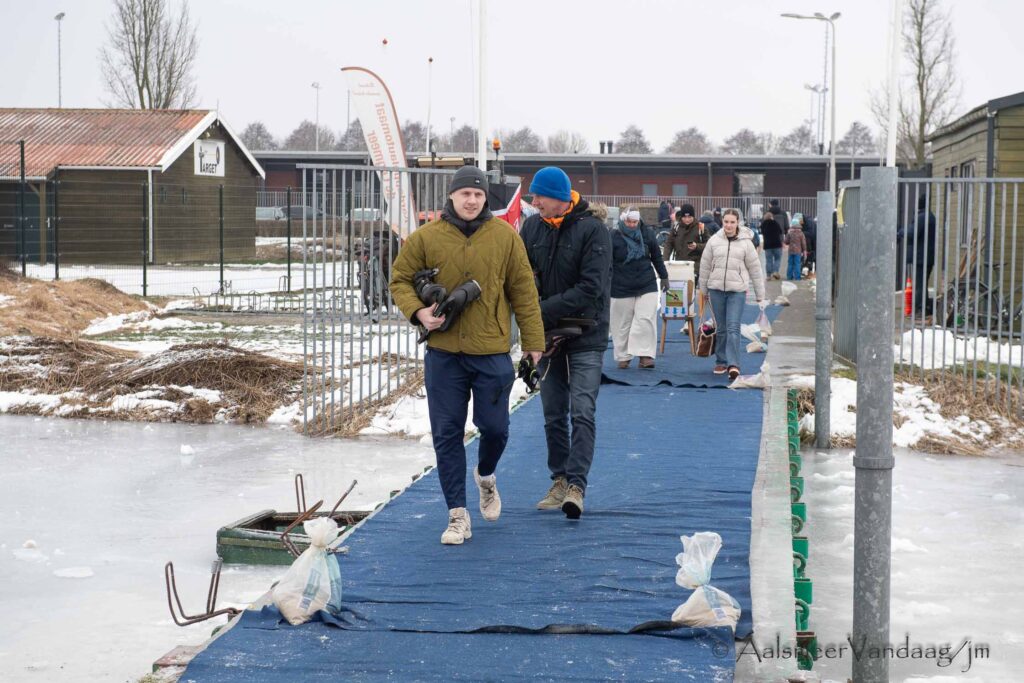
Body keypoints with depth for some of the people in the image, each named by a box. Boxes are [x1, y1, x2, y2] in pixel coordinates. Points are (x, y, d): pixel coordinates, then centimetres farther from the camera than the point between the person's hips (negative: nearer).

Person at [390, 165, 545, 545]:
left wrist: (533, 342, 3)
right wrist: (418, 312, -11)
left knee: (494, 427, 5)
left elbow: (523, 291, 4)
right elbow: (400, 281, 8)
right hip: (443, 353, 0)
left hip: (492, 352, 0)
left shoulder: (505, 236, 0)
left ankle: (485, 476, 39)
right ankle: (458, 515, 11)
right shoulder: (426, 237, 0)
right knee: (447, 434, 2)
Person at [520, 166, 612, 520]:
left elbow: (590, 289, -20)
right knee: (553, 415, 10)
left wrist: (544, 310, -21)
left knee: (581, 413, -11)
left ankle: (576, 485, -12)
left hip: (586, 337, -5)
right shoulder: (532, 227, 4)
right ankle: (559, 481, 20)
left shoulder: (593, 230, -12)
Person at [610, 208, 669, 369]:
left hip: (647, 285, 2)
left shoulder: (647, 234, 1)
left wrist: (664, 277, 17)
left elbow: (657, 257, 13)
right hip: (621, 288, -2)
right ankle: (623, 356, 17)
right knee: (622, 323, 5)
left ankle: (645, 355, -4)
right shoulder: (614, 236, -8)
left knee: (646, 320, -6)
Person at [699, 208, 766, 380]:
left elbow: (755, 269, 4)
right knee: (721, 328, 10)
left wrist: (760, 296, 5)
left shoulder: (745, 243, 0)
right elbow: (705, 266, 11)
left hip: (737, 291, -2)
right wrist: (704, 290, 14)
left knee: (733, 328, -12)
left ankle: (733, 365, -16)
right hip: (716, 290, 2)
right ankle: (721, 362, 21)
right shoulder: (714, 240, 3)